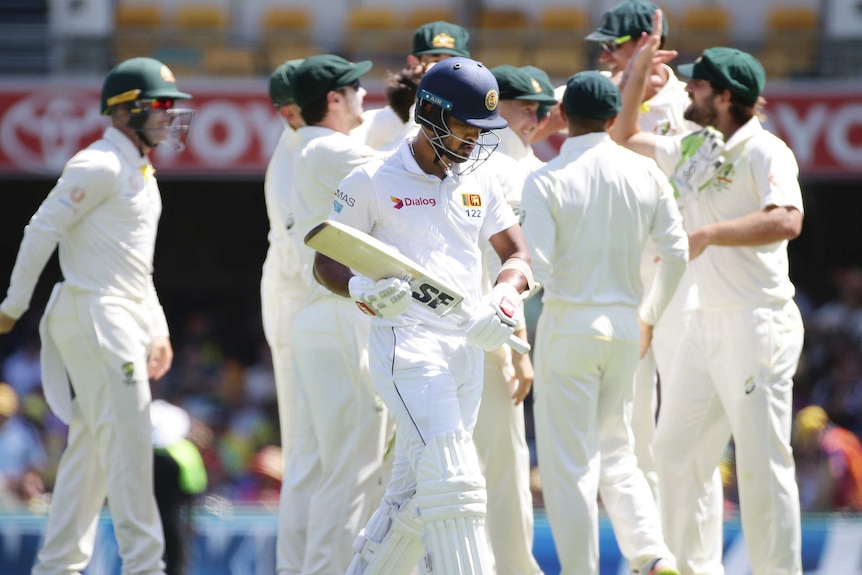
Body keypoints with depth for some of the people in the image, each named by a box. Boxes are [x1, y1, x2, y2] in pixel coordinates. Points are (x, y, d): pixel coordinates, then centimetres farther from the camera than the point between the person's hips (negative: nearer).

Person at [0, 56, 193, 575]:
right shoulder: (100, 166, -11)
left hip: (127, 318, 10)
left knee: (91, 445, 9)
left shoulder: (141, 173, 19)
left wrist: (157, 328, 22)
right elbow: (43, 230, -13)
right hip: (94, 315, -10)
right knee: (128, 436, -13)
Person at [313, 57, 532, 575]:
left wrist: (505, 295, -7)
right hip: (407, 343, -7)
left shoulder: (480, 183, 14)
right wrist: (363, 290, -20)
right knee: (453, 483, -18)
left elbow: (518, 255, 16)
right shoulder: (373, 182, -3)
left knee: (415, 492, 11)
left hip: (468, 349, 7)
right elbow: (325, 261, 2)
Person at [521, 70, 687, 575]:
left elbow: (537, 264, -18)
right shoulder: (645, 173, 2)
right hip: (624, 324, 4)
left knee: (569, 462, 3)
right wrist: (650, 317, 16)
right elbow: (676, 253, 3)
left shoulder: (546, 180, -10)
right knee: (617, 453, 16)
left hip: (569, 324, -4)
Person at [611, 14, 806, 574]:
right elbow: (626, 136, 30)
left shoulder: (764, 152, -11)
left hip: (756, 323, -9)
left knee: (762, 460, -9)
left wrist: (707, 235, -27)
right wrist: (640, 69, 20)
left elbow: (786, 220, -27)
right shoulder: (691, 150, 15)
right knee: (676, 453, 11)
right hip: (704, 322, 9)